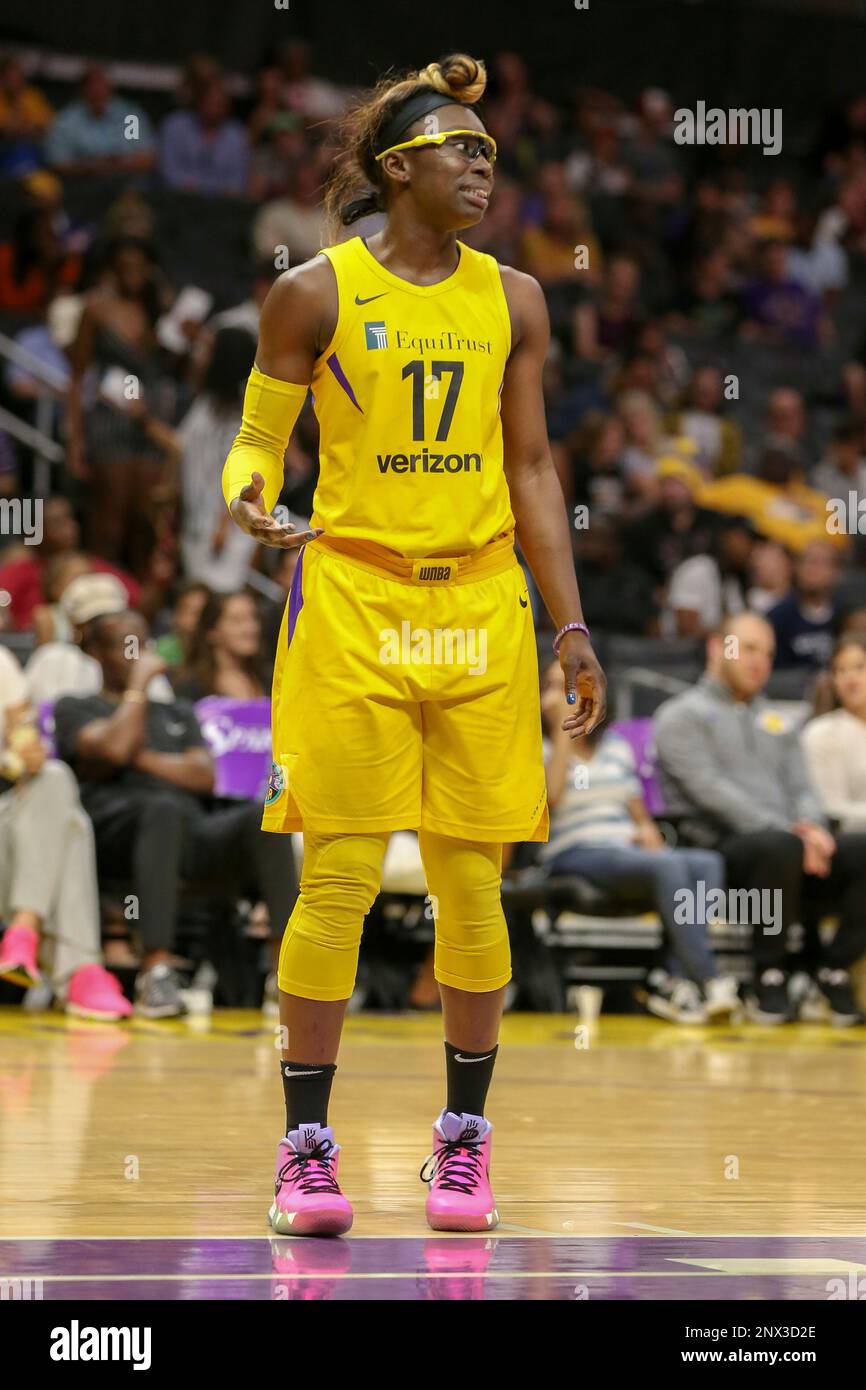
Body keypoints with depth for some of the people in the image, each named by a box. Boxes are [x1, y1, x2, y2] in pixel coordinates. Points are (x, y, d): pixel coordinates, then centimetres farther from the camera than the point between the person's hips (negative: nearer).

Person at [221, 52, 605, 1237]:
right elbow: (260, 437, 4)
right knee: (339, 880, -5)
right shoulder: (316, 294, -1)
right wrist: (249, 496, -20)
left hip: (481, 611, 3)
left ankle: (465, 1137, 16)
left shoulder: (510, 301, 8)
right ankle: (307, 1143, 3)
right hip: (351, 603, -3)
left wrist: (571, 625, 7)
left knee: (472, 884, 4)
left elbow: (530, 470, 12)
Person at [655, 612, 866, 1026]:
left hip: (790, 843, 6)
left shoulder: (774, 720, 28)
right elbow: (711, 790, -9)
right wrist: (787, 832, -19)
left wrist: (813, 829, -8)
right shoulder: (682, 716, 6)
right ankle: (768, 974, -23)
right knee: (779, 848, -40)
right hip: (717, 848, -6)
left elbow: (801, 786, 18)